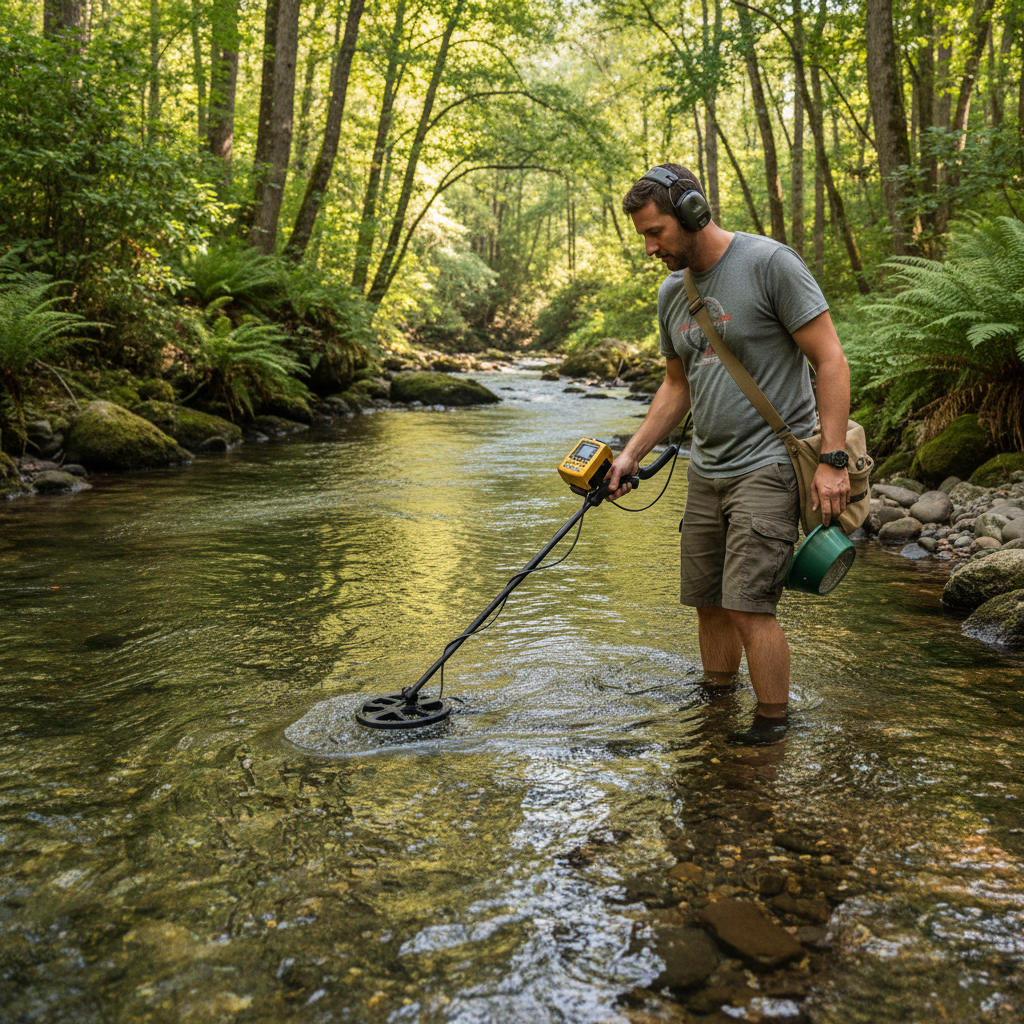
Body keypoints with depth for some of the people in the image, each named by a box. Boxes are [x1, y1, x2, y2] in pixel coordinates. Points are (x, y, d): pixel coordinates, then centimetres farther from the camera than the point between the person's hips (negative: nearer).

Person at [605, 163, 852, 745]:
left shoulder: (769, 263, -11)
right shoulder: (672, 293, 11)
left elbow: (831, 359, -12)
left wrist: (833, 459, -17)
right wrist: (632, 454, 12)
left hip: (769, 465, -7)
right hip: (706, 471, 7)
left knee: (748, 604, -12)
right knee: (708, 600, 11)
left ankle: (774, 720, 6)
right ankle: (717, 701, 29)